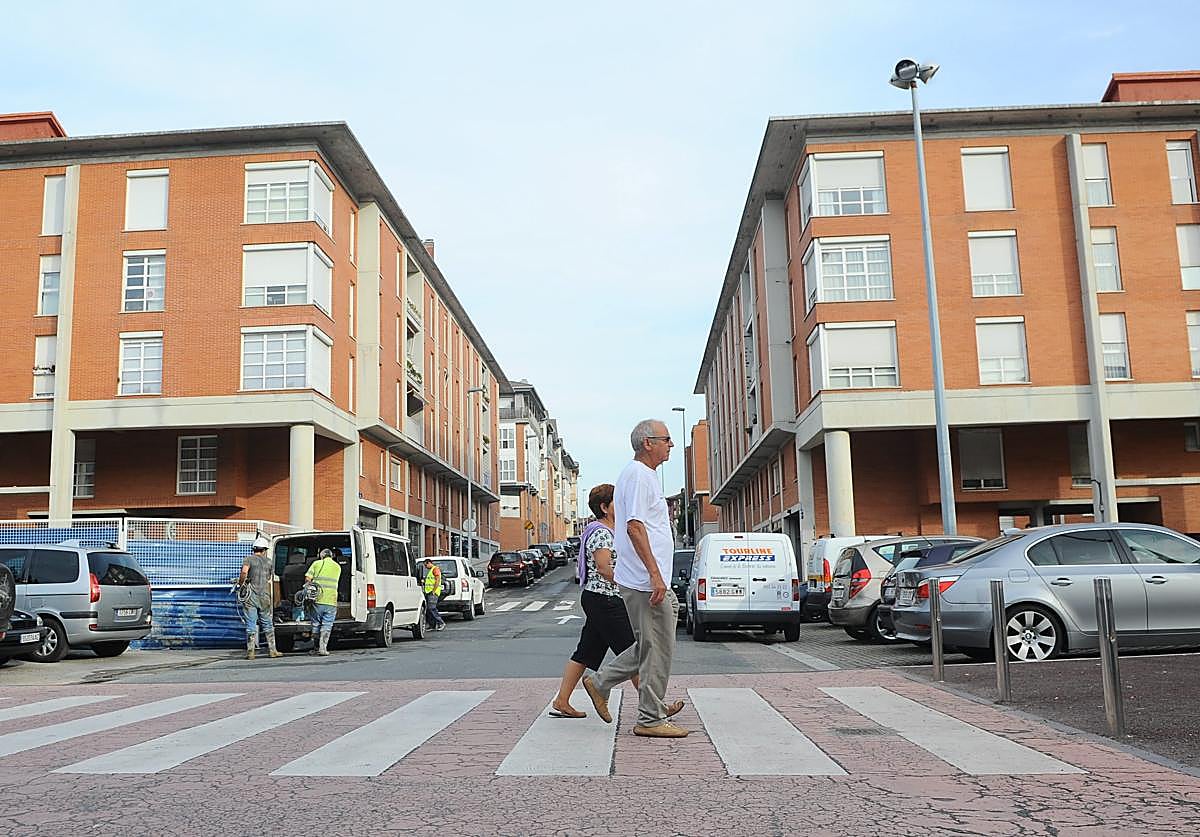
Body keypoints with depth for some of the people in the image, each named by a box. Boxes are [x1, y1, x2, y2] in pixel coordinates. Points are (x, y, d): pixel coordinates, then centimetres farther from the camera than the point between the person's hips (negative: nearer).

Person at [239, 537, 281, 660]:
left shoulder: (249, 559, 0)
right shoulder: (269, 562, 10)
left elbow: (244, 572, -19)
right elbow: (271, 580, 12)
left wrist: (240, 582, -3)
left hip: (251, 596, -2)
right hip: (265, 596, 2)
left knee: (251, 625, 1)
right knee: (268, 625, 12)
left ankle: (250, 652, 0)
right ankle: (272, 650, 14)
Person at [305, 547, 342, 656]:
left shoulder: (316, 563, 6)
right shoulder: (337, 567, 11)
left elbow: (307, 578, -1)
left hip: (317, 599, 0)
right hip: (331, 600, 0)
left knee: (316, 624, 12)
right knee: (327, 625, 2)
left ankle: (315, 648, 15)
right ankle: (322, 649, -6)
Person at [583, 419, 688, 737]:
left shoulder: (641, 475, 21)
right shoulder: (638, 474, -12)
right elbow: (634, 526, -21)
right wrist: (655, 574, -24)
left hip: (649, 581, 11)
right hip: (646, 580, -11)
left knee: (653, 647, 16)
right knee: (657, 649, -3)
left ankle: (600, 682, 22)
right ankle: (651, 720, 6)